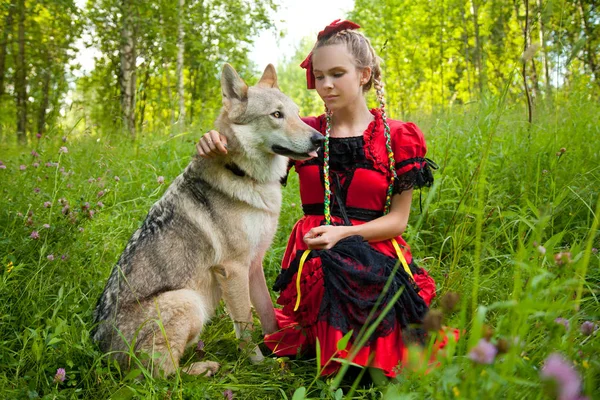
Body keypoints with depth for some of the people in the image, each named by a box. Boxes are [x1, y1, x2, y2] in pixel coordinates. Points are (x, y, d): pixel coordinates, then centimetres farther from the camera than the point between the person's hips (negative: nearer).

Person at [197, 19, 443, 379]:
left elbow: (398, 219, 1)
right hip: (312, 256, 1)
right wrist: (217, 146, -25)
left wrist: (343, 233, -15)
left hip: (375, 252, 0)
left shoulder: (397, 138, 3)